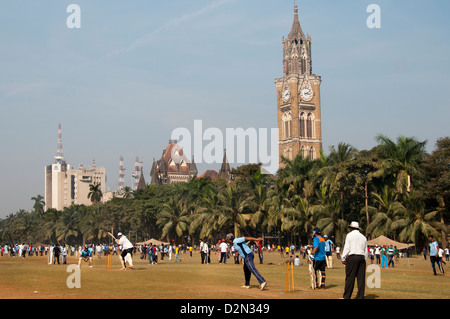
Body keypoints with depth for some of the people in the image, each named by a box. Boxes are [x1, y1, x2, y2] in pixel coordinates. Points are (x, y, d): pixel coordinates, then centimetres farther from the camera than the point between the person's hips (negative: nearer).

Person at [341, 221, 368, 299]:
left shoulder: (350, 235, 1)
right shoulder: (363, 237, 16)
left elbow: (347, 248, -5)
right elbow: (366, 251, 16)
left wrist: (343, 258, -1)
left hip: (352, 257, -5)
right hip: (362, 258, 5)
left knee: (350, 278, -4)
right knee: (361, 278, 3)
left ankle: (346, 297, -3)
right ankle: (360, 297, 1)